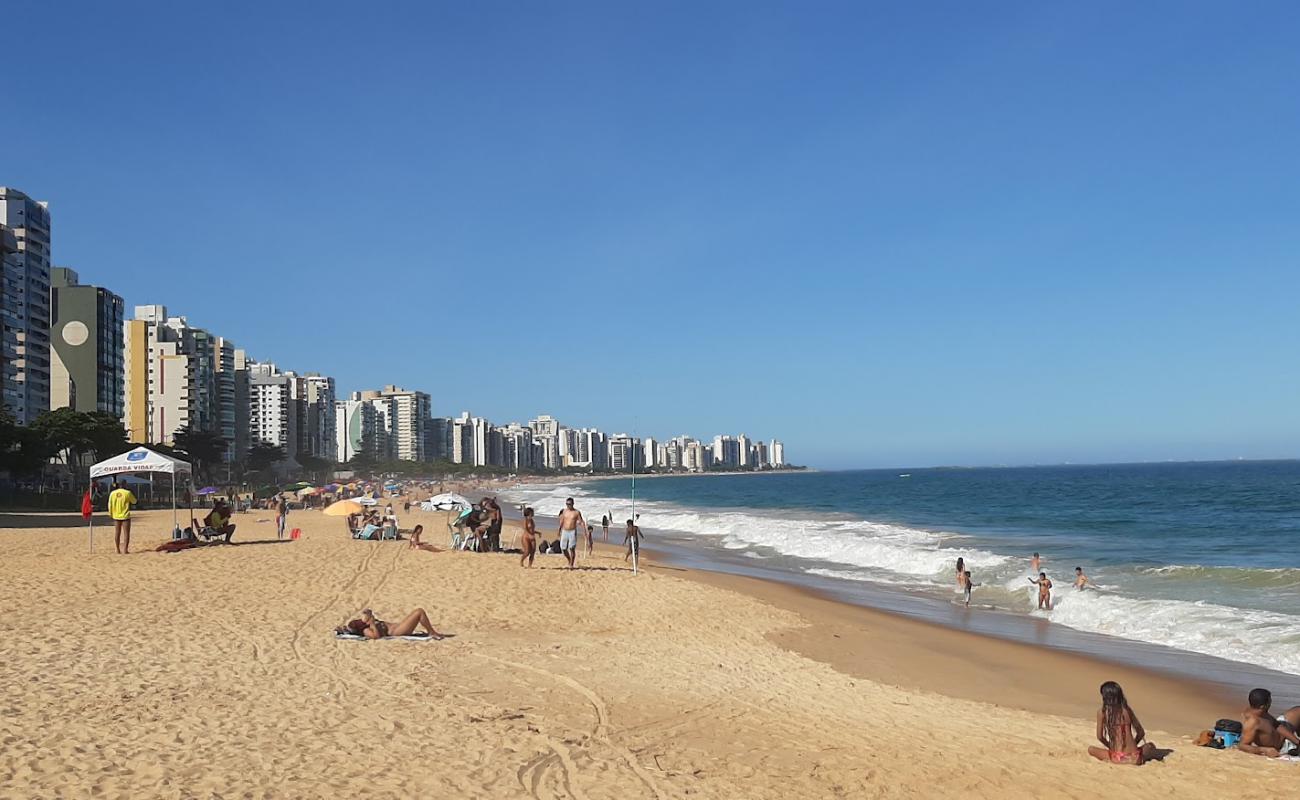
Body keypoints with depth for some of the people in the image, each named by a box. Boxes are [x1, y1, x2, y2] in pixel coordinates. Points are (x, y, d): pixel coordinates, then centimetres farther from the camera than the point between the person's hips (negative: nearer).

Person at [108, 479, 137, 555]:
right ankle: (125, 550, -3)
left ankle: (118, 550, 15)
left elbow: (110, 505, 4)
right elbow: (134, 501, 4)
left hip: (116, 516, 4)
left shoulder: (112, 493, 0)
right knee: (126, 533, 1)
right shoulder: (127, 493, -10)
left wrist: (110, 514, 15)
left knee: (117, 533, 12)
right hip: (125, 516, -4)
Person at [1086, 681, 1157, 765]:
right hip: (1133, 758, 3)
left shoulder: (1101, 712, -2)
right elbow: (1141, 733, 12)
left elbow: (1100, 737, 2)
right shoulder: (1127, 710, 3)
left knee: (1091, 749, 23)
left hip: (1116, 758, -3)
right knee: (1150, 746, 33)